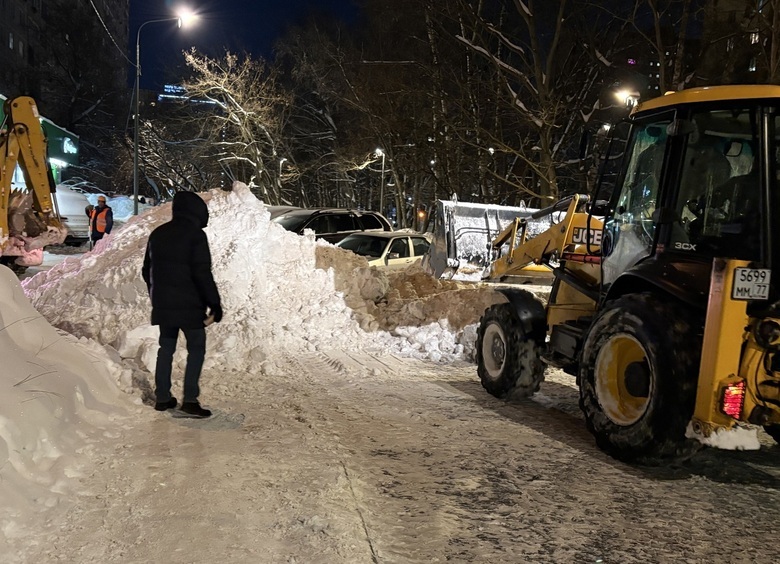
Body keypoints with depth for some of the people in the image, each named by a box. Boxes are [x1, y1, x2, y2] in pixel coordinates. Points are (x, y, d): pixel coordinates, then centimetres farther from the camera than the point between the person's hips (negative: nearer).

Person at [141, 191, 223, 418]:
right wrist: (215, 303, -13)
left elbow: (147, 271, 17)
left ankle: (162, 397, 18)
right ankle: (190, 399, -4)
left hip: (162, 304, 7)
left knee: (166, 348, 15)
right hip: (189, 305, -7)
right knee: (196, 348, 2)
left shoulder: (157, 234, 11)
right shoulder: (196, 235, -12)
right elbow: (202, 273, -17)